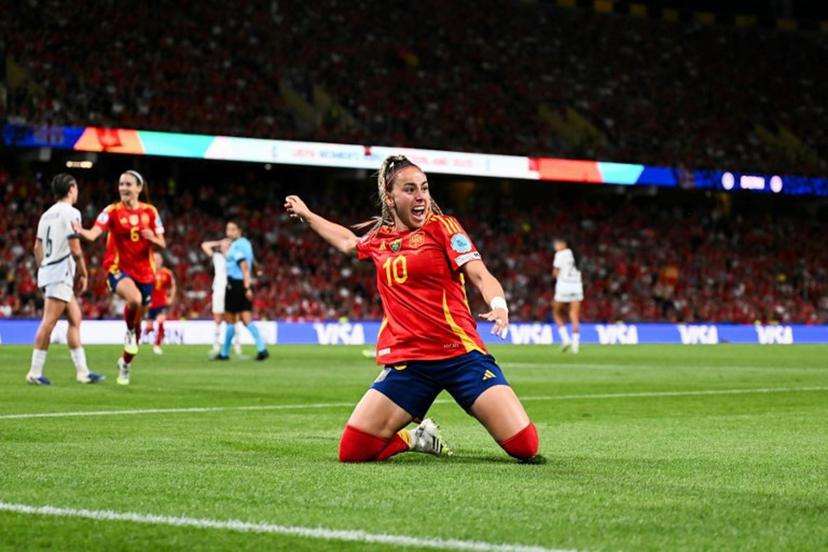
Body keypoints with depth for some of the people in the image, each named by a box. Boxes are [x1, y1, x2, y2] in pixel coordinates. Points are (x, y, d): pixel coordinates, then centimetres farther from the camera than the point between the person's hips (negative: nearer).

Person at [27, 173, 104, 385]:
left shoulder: (47, 214, 15)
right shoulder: (71, 213, -10)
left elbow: (37, 247, 17)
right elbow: (75, 250, -14)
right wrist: (83, 274, -4)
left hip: (47, 271, 9)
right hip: (61, 274, -9)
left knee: (75, 318, 11)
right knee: (49, 322, -9)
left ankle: (82, 371, 11)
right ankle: (35, 372, -10)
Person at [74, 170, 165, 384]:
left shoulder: (150, 211, 2)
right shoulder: (113, 211, -7)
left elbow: (162, 244, 4)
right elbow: (93, 234, -21)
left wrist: (152, 238, -18)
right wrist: (78, 230, -42)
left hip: (145, 272, 4)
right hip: (118, 268, -4)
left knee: (137, 323, 10)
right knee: (134, 299, -37)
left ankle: (125, 363, 32)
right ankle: (129, 331, -6)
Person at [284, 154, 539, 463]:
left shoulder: (442, 226, 2)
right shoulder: (379, 238, 14)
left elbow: (480, 275, -10)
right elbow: (347, 241, 38)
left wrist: (498, 306, -31)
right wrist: (306, 214, 48)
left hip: (460, 354, -3)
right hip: (406, 361, 3)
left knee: (525, 446, -15)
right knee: (352, 452, -8)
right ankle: (418, 438, 22)